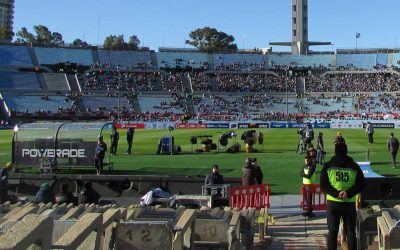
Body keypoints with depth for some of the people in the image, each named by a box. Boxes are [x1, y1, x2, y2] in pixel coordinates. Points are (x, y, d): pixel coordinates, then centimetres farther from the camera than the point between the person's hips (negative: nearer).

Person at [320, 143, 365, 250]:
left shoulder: (328, 166, -1)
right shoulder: (354, 166, 2)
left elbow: (323, 185, -6)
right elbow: (361, 184, -2)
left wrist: (336, 193, -11)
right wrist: (349, 193, -9)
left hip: (333, 202, -1)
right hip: (350, 204, 1)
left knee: (332, 232, 6)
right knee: (350, 231, 9)